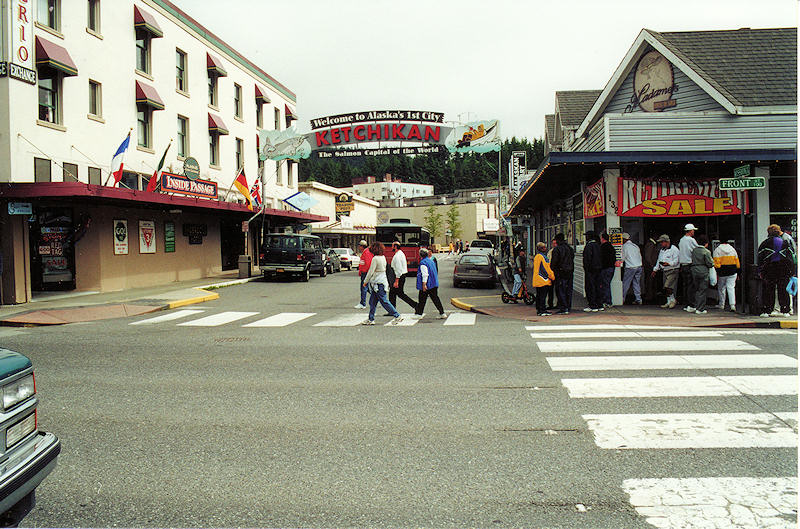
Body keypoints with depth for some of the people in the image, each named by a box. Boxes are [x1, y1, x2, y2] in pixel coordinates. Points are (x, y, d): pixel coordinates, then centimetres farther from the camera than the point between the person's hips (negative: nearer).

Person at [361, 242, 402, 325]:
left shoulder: (375, 259, -17)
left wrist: (365, 281, -2)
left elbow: (371, 272, -15)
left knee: (384, 301, -5)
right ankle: (371, 319, 18)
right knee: (372, 302, 13)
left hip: (378, 283, -9)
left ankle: (397, 316, -4)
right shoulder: (383, 257, 9)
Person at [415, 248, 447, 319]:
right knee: (435, 298, 8)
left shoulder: (423, 263, -13)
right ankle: (442, 313, 5)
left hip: (427, 284, -8)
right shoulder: (431, 261, 13)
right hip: (434, 284, 8)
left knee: (422, 299, 4)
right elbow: (435, 272, 21)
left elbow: (425, 274, -21)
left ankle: (419, 314, 12)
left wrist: (424, 284, -23)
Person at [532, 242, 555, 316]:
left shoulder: (536, 257, 14)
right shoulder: (543, 257, -14)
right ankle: (543, 311, -7)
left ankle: (538, 310, 14)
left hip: (537, 280, 9)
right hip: (543, 279, -9)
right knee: (543, 296, -7)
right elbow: (547, 268, -13)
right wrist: (553, 277, -5)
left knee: (538, 295, 11)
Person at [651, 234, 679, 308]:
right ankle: (669, 302, 14)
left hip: (672, 271, -8)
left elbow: (676, 261, -15)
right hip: (665, 271, 8)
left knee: (667, 287, -16)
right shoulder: (662, 250, 17)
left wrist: (668, 263, -29)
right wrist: (655, 270, 21)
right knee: (665, 288, 7)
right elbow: (659, 261, 24)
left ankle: (673, 300, 0)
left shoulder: (674, 249, -8)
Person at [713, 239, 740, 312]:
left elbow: (716, 263, -12)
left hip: (722, 273, -2)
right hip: (732, 273, 3)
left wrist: (716, 273, -10)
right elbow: (737, 263, 13)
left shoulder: (717, 250, -5)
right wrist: (737, 274, 19)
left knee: (721, 289, 11)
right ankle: (733, 305, -13)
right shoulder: (733, 249, 9)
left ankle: (721, 305, 19)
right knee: (731, 288, 0)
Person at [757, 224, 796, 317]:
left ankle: (767, 311, -1)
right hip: (784, 269, 2)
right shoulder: (785, 242, 9)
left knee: (769, 290, 1)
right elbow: (792, 256, 9)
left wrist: (760, 271, 4)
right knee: (783, 290, 4)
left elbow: (761, 258, 0)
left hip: (770, 268, -1)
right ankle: (785, 311, 5)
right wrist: (792, 270, 11)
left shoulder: (765, 243, 3)